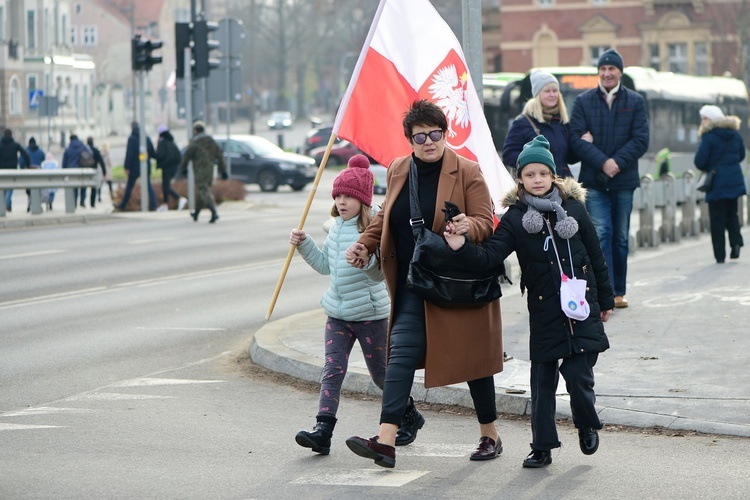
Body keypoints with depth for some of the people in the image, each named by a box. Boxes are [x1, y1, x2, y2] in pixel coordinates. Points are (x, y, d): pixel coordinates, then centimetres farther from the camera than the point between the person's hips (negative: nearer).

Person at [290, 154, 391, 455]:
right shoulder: (337, 226, 9)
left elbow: (380, 273, -19)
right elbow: (325, 265, 21)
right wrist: (304, 244, 9)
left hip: (370, 312, -6)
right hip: (338, 312, 6)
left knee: (381, 374, 10)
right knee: (333, 371, -7)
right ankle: (323, 430, -14)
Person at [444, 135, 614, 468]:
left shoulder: (573, 209, 2)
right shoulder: (515, 218, 0)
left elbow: (596, 257, 10)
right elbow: (490, 256, -10)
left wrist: (605, 300, 14)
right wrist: (462, 248, -29)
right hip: (544, 312, 1)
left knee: (577, 375, -7)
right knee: (542, 379, 4)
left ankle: (587, 425, 22)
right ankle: (542, 447, 14)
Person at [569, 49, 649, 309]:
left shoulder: (635, 101, 6)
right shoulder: (583, 101, 5)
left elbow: (641, 140, -2)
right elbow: (576, 138, -4)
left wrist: (618, 163, -14)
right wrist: (602, 162, -16)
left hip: (624, 179, 1)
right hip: (593, 180, -1)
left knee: (621, 237, 8)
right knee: (601, 234, -11)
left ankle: (618, 291, 16)